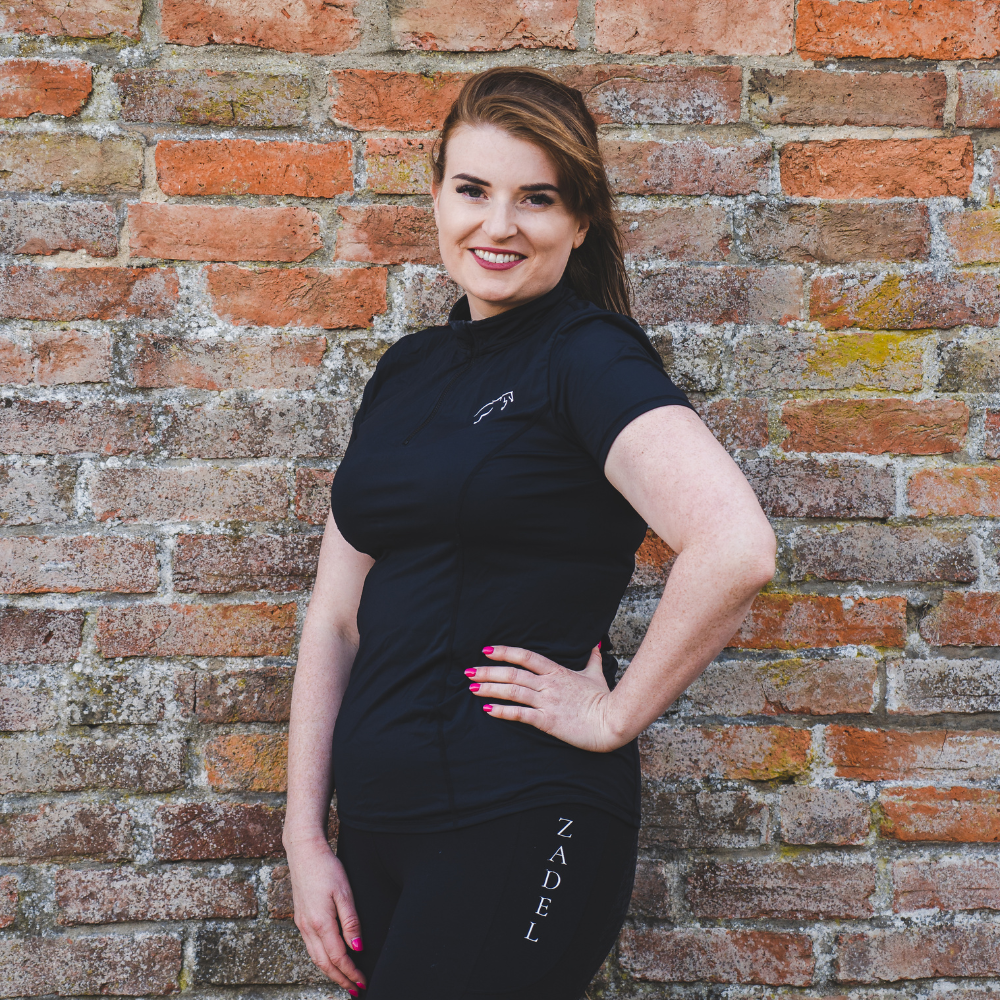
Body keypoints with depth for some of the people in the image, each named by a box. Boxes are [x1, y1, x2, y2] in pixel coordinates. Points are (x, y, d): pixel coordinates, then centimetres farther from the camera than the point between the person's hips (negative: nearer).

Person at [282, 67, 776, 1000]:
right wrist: (305, 840, 5)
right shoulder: (405, 371, 11)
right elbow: (337, 613, 10)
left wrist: (614, 716, -16)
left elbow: (736, 546, -27)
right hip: (377, 819, 7)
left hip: (517, 826, -7)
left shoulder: (587, 353, -10)